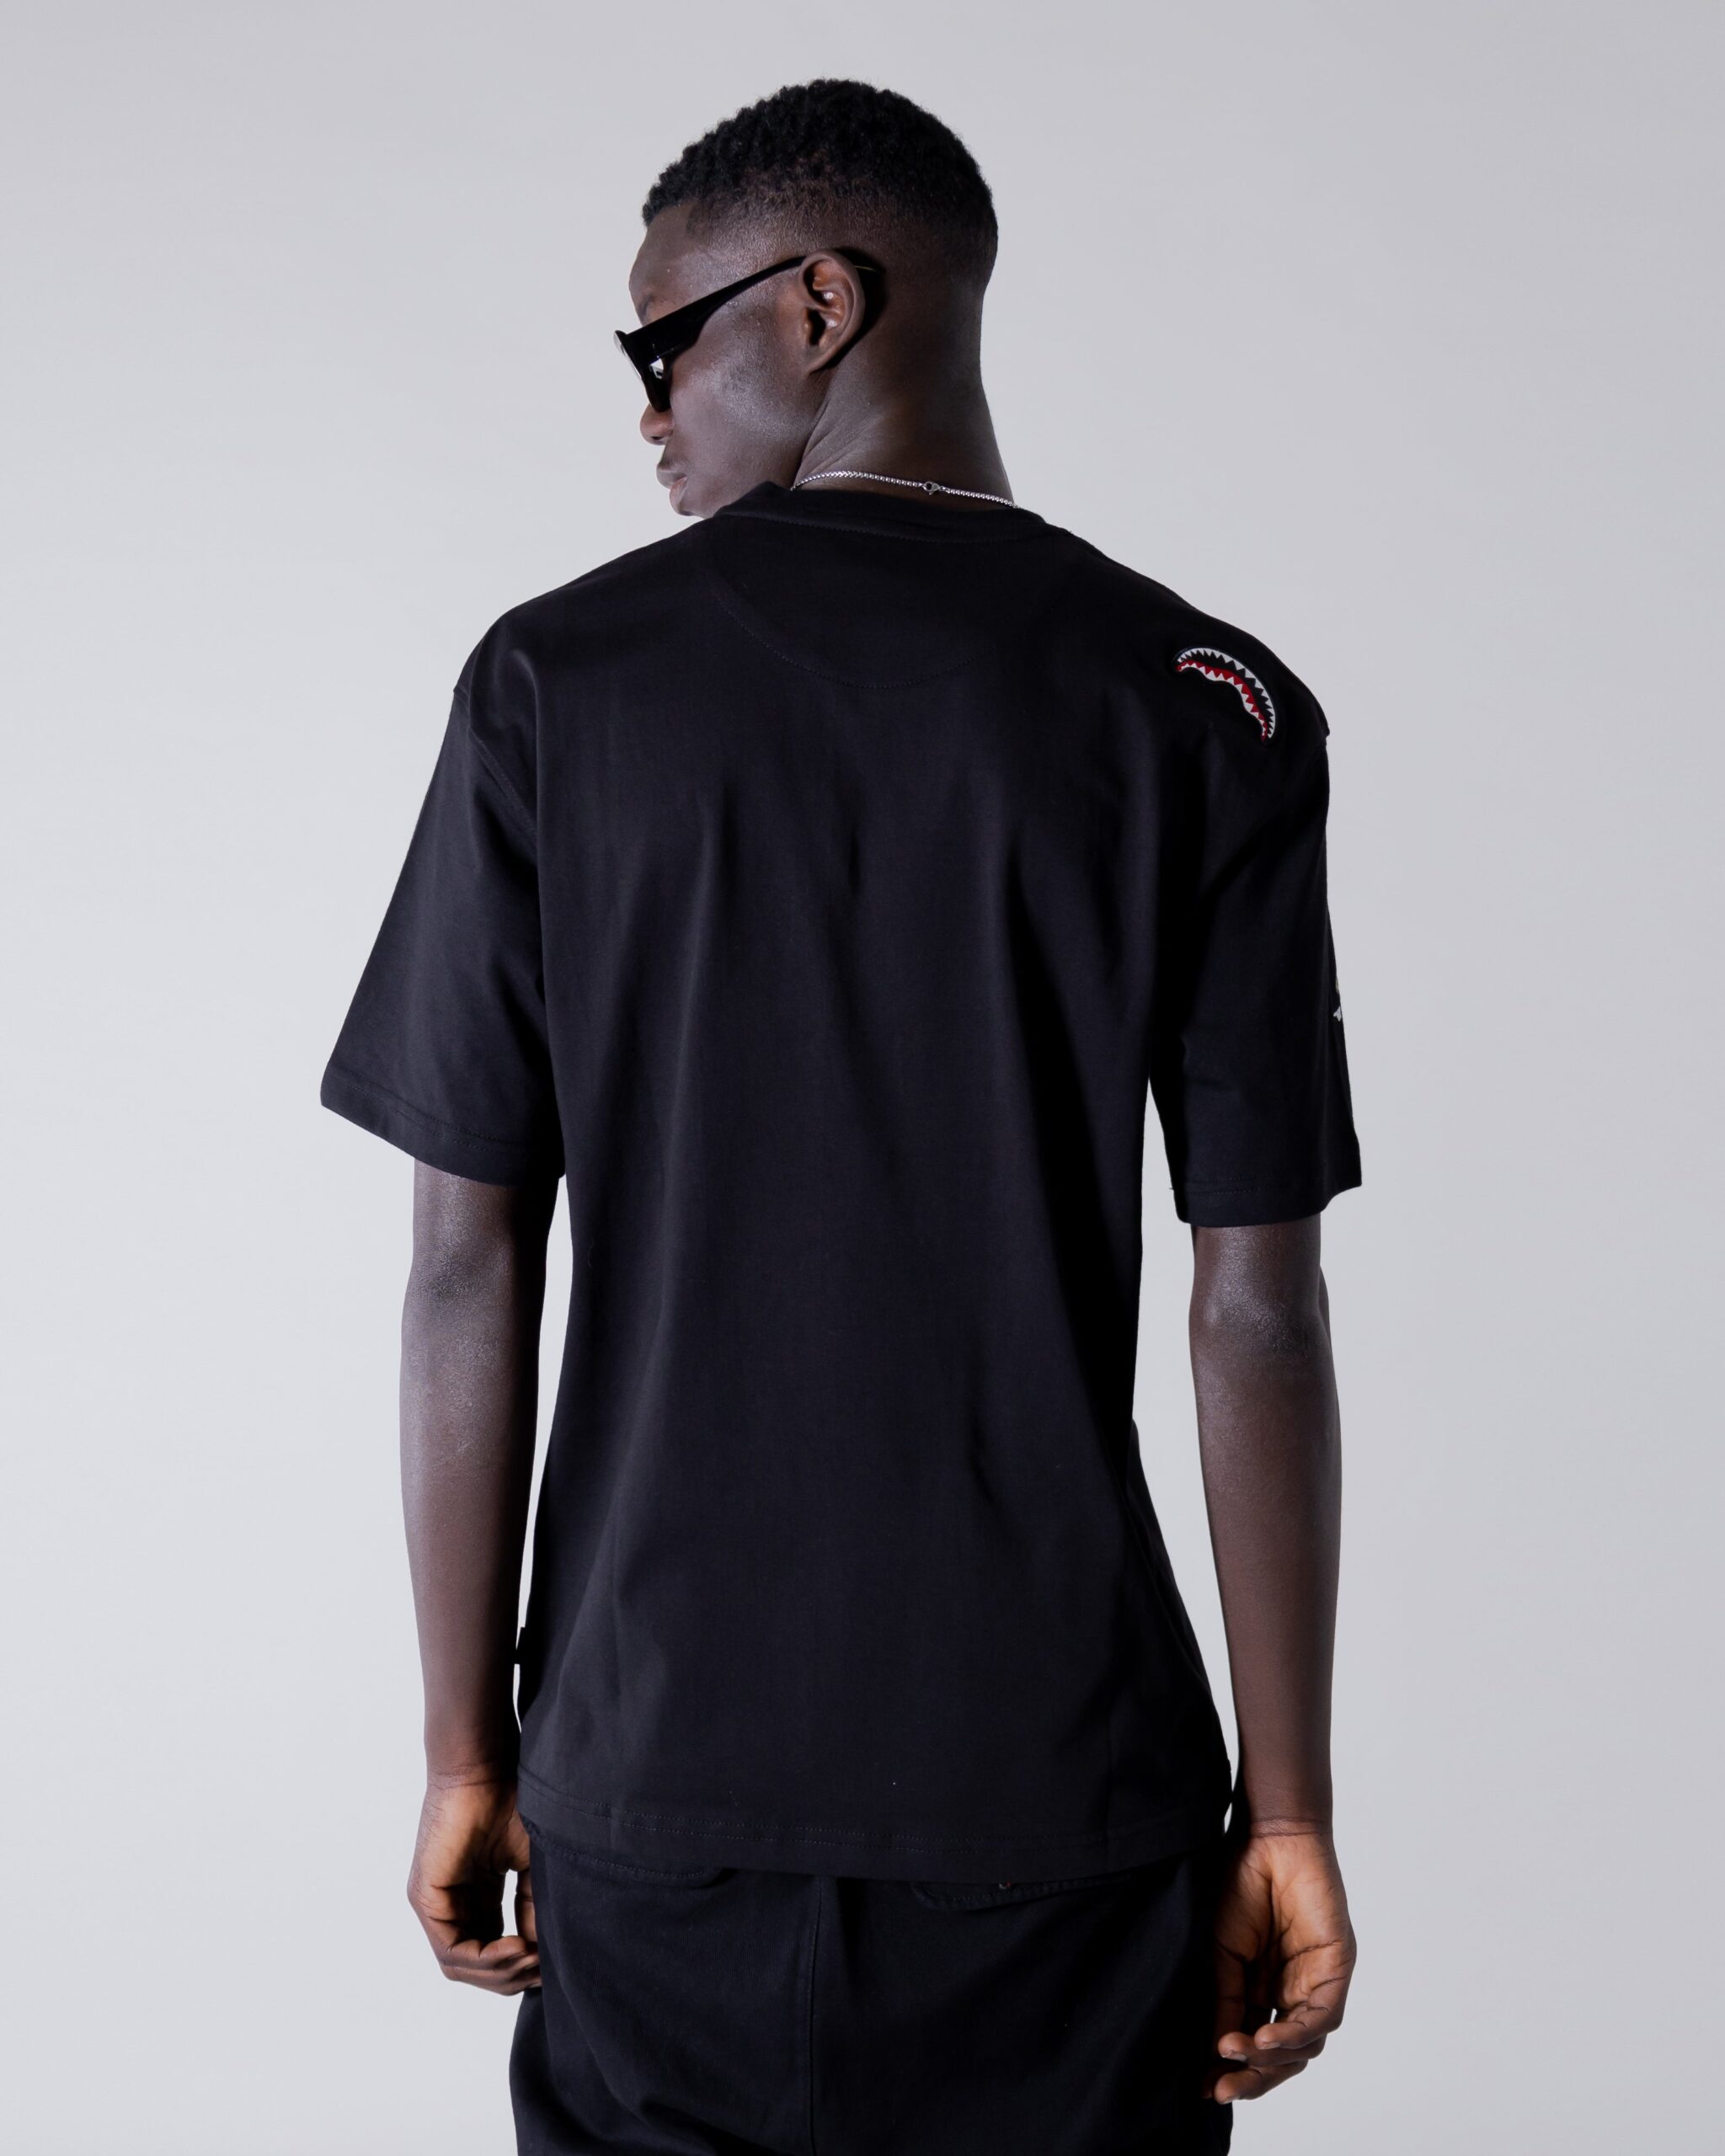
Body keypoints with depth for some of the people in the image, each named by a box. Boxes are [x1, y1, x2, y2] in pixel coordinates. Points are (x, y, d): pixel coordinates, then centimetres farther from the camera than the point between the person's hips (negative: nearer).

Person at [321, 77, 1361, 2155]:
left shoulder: (556, 681, -2)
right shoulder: (1212, 711, -3)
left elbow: (469, 1267, -2)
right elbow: (1255, 1311, -5)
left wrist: (466, 1753, 7)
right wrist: (1288, 1807, 3)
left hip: (655, 1776, 1)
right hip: (1061, 1781, 0)